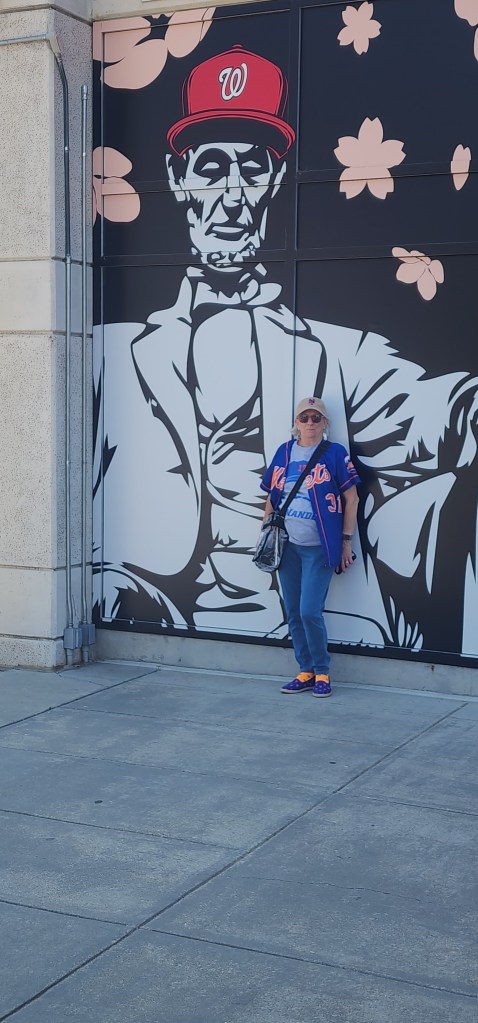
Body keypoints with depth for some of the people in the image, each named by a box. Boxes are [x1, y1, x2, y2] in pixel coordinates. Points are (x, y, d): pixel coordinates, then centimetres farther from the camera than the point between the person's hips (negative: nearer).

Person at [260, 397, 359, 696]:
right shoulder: (284, 453, 9)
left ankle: (322, 673, 9)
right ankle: (306, 672, 20)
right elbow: (272, 497, 16)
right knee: (294, 613, 8)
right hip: (287, 545, 5)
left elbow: (351, 499, -2)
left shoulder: (335, 454, -3)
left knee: (310, 612, -10)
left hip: (319, 547, -5)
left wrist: (347, 542, -4)